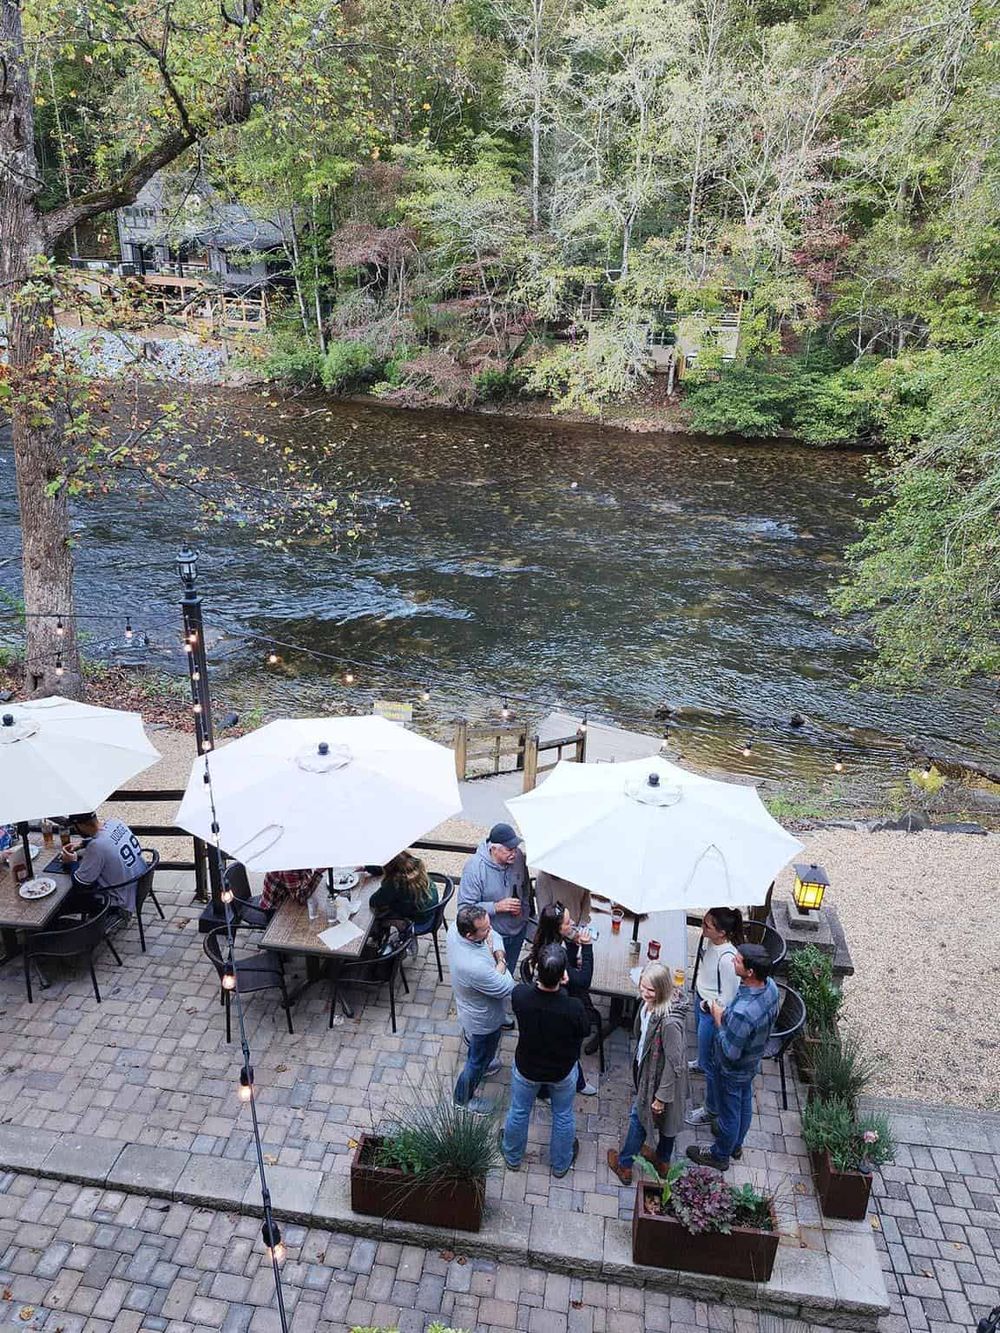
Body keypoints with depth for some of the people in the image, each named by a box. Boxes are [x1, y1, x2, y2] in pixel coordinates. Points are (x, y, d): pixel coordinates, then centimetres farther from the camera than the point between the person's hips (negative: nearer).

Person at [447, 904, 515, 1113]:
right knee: (478, 1060, 22)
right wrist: (500, 961, -17)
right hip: (484, 1020, -7)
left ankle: (482, 1065, 66)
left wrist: (497, 953, -20)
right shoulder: (475, 967, -47)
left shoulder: (455, 929, -24)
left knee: (476, 1046, 37)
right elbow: (506, 988, -30)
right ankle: (463, 1100, 47)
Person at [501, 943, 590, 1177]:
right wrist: (563, 988, -14)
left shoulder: (520, 995, -33)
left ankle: (512, 1156, 56)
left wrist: (543, 978, -15)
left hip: (526, 1068, 1)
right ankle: (561, 1163, 53)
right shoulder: (573, 1008, -38)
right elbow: (585, 1030, -14)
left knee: (518, 1112, 30)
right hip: (563, 1072, -1)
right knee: (563, 1116, 29)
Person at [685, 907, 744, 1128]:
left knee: (710, 1061, 11)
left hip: (713, 1012, -8)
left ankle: (712, 1108, 33)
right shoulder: (709, 939, -16)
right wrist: (698, 992, 11)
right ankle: (702, 1062, 68)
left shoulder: (727, 959, -40)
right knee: (701, 1035, 37)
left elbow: (727, 998, -30)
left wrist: (706, 1005, -15)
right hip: (701, 998, 8)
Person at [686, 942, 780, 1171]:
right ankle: (736, 1144, 56)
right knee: (744, 1103, 30)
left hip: (733, 1070, -7)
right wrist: (727, 1014, 0)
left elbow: (730, 1052, -32)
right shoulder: (770, 985, -20)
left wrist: (719, 1019, -21)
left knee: (729, 1111, 19)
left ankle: (719, 1155, 45)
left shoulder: (742, 1012, -45)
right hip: (752, 1062, 7)